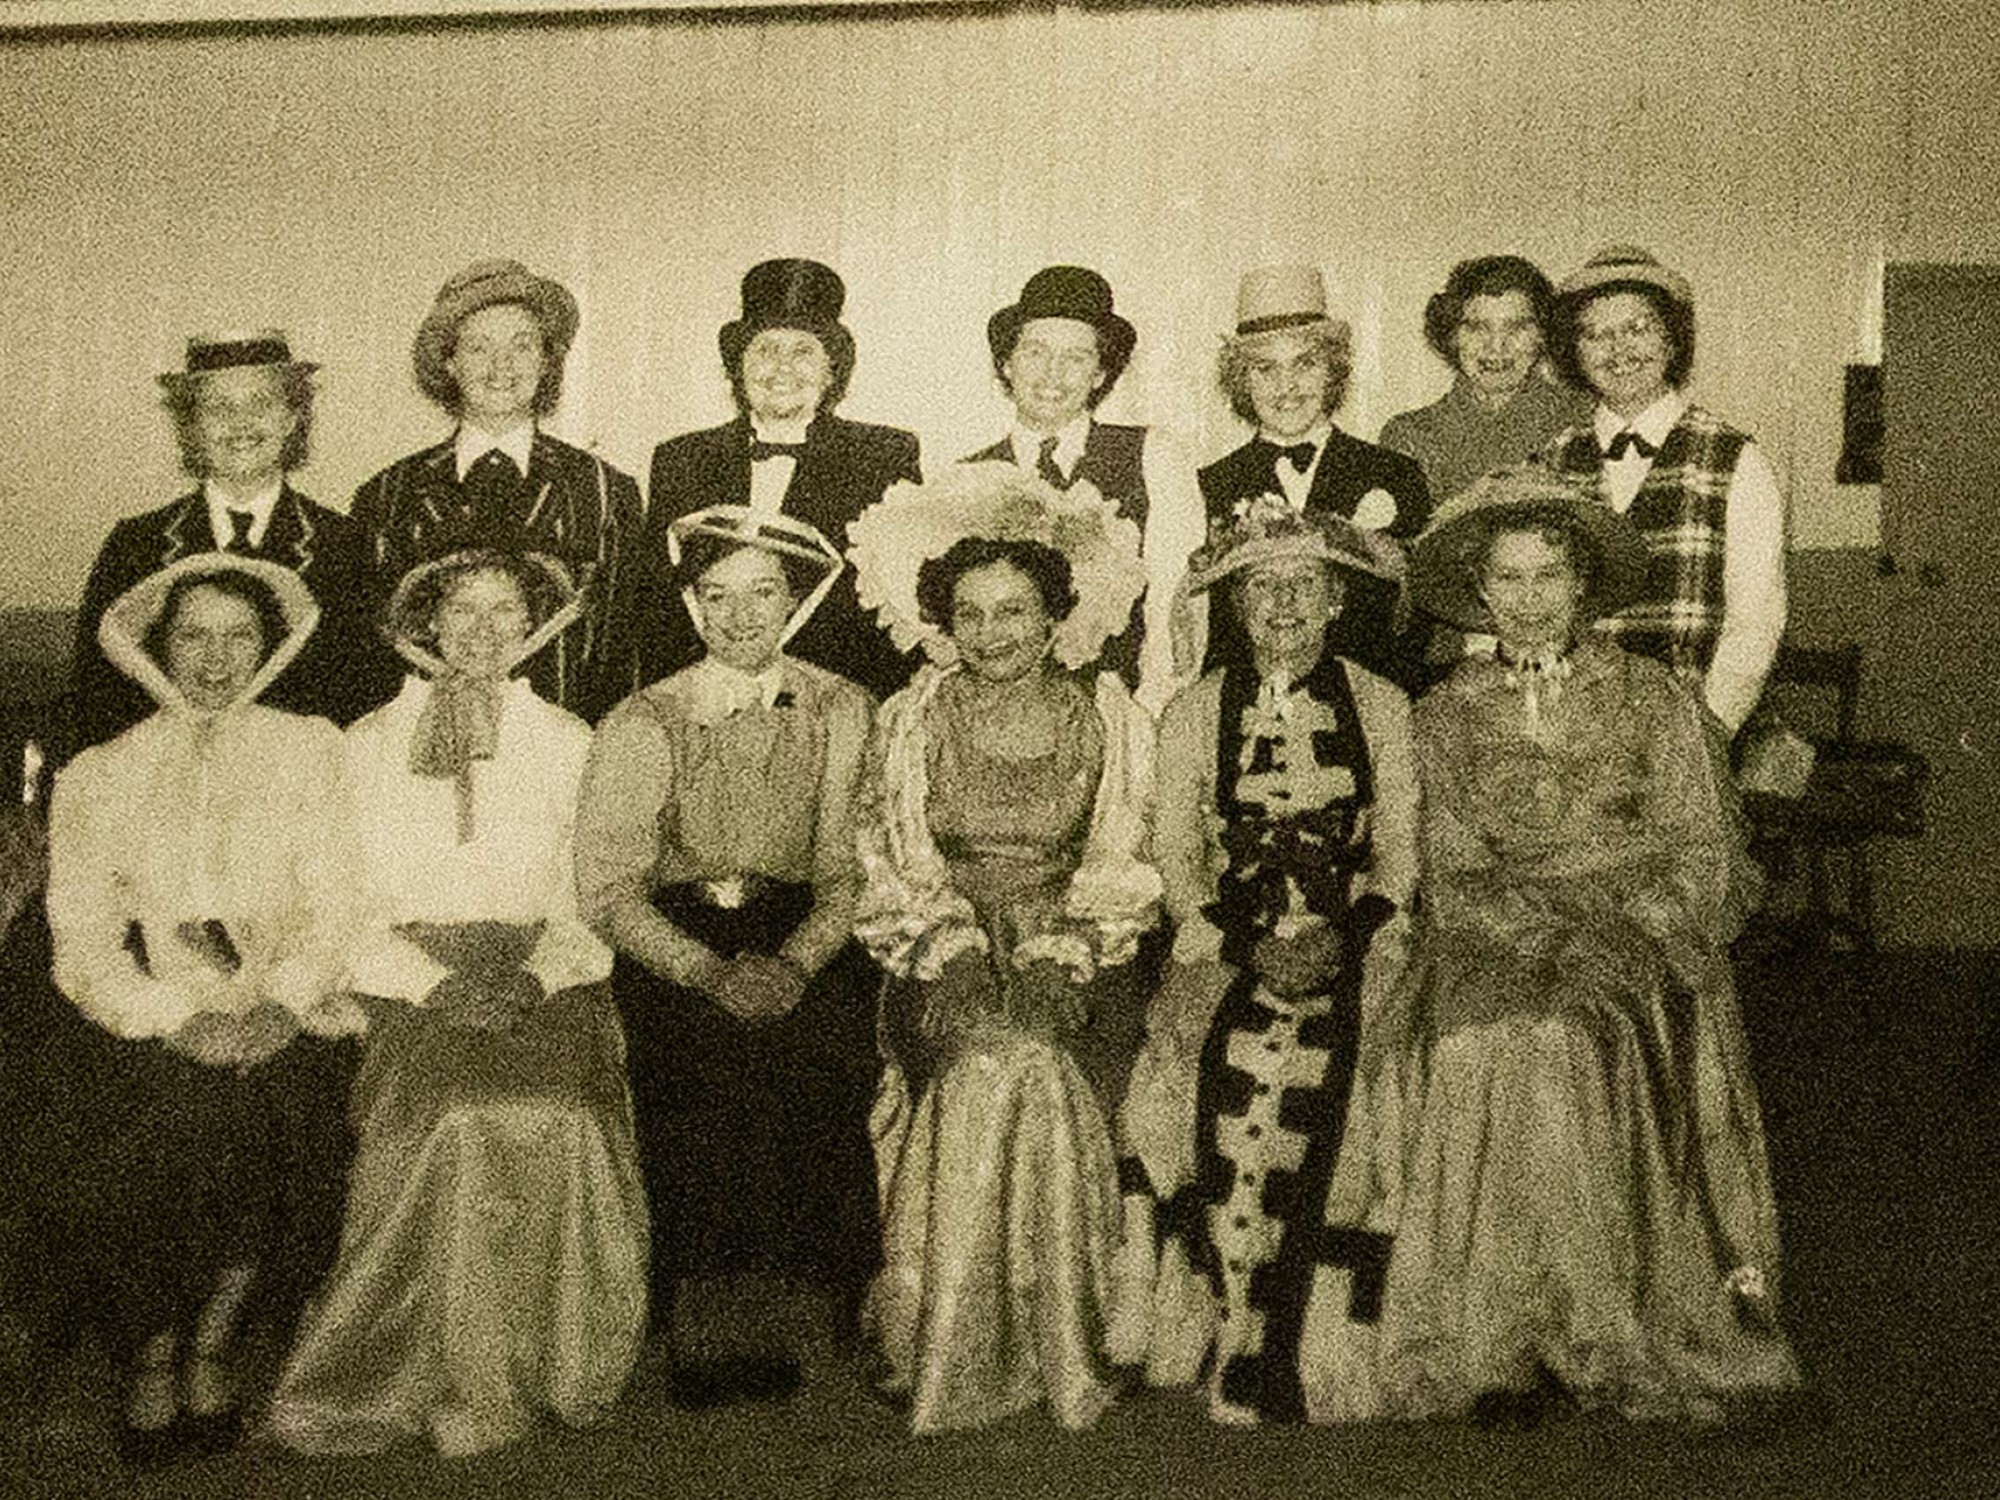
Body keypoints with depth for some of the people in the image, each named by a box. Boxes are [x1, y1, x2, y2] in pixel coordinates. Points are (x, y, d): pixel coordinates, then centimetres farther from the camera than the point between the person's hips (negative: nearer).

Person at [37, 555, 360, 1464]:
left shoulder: (312, 753, 13)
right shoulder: (97, 776, 13)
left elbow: (337, 906, 5)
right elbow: (82, 937, 5)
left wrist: (280, 1000, -11)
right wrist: (177, 1016, -11)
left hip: (282, 1025, 0)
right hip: (144, 1025, 1)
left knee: (265, 1142, -29)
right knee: (167, 1130, -28)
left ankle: (212, 1342, -2)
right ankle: (151, 1355, -1)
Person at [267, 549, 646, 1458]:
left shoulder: (569, 741, 15)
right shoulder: (370, 744, 12)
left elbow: (591, 897, 10)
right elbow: (351, 910, 6)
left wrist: (533, 976, -9)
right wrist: (437, 982, -10)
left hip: (547, 983, 1)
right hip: (413, 985, 0)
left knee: (559, 1121, -25)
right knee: (454, 1119, -26)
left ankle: (542, 1369, -9)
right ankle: (453, 1381, -13)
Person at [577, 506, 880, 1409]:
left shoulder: (843, 714, 10)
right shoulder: (641, 725, 6)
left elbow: (852, 870, 5)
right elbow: (607, 887, -2)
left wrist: (795, 964, -14)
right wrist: (711, 971, -16)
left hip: (807, 952, 1)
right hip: (670, 953, -1)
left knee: (812, 1050, -25)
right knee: (718, 1070, -26)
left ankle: (786, 1323, -11)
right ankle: (706, 1331, -12)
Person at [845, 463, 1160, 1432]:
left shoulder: (1108, 721, 6)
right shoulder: (911, 722, 5)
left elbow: (1117, 870, 5)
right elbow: (893, 869, 3)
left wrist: (1062, 957, -10)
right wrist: (962, 953, -12)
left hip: (1070, 957, 0)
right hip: (948, 955, 0)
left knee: (1044, 1058, -29)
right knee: (989, 1060, -29)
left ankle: (1065, 1356, -15)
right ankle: (944, 1366, -18)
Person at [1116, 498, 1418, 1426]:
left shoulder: (1380, 707, 10)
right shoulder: (1193, 713, 10)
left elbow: (1399, 847, 5)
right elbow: (1175, 853, 5)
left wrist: (1343, 936, -12)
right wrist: (1245, 941, -10)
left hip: (1355, 941, 0)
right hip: (1229, 941, 1)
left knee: (1331, 1069, -27)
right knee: (1231, 1071, -26)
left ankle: (1325, 1356, -14)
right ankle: (1240, 1346, -13)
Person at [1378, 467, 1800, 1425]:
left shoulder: (1654, 700, 11)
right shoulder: (1448, 717, 14)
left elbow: (1702, 854, 5)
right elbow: (1455, 877, 7)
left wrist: (1622, 933, -11)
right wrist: (1552, 935, -10)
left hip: (1646, 942, -1)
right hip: (1499, 944, 1)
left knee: (1562, 1033, -30)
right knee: (1495, 1042, -29)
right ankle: (1507, 1357, -23)